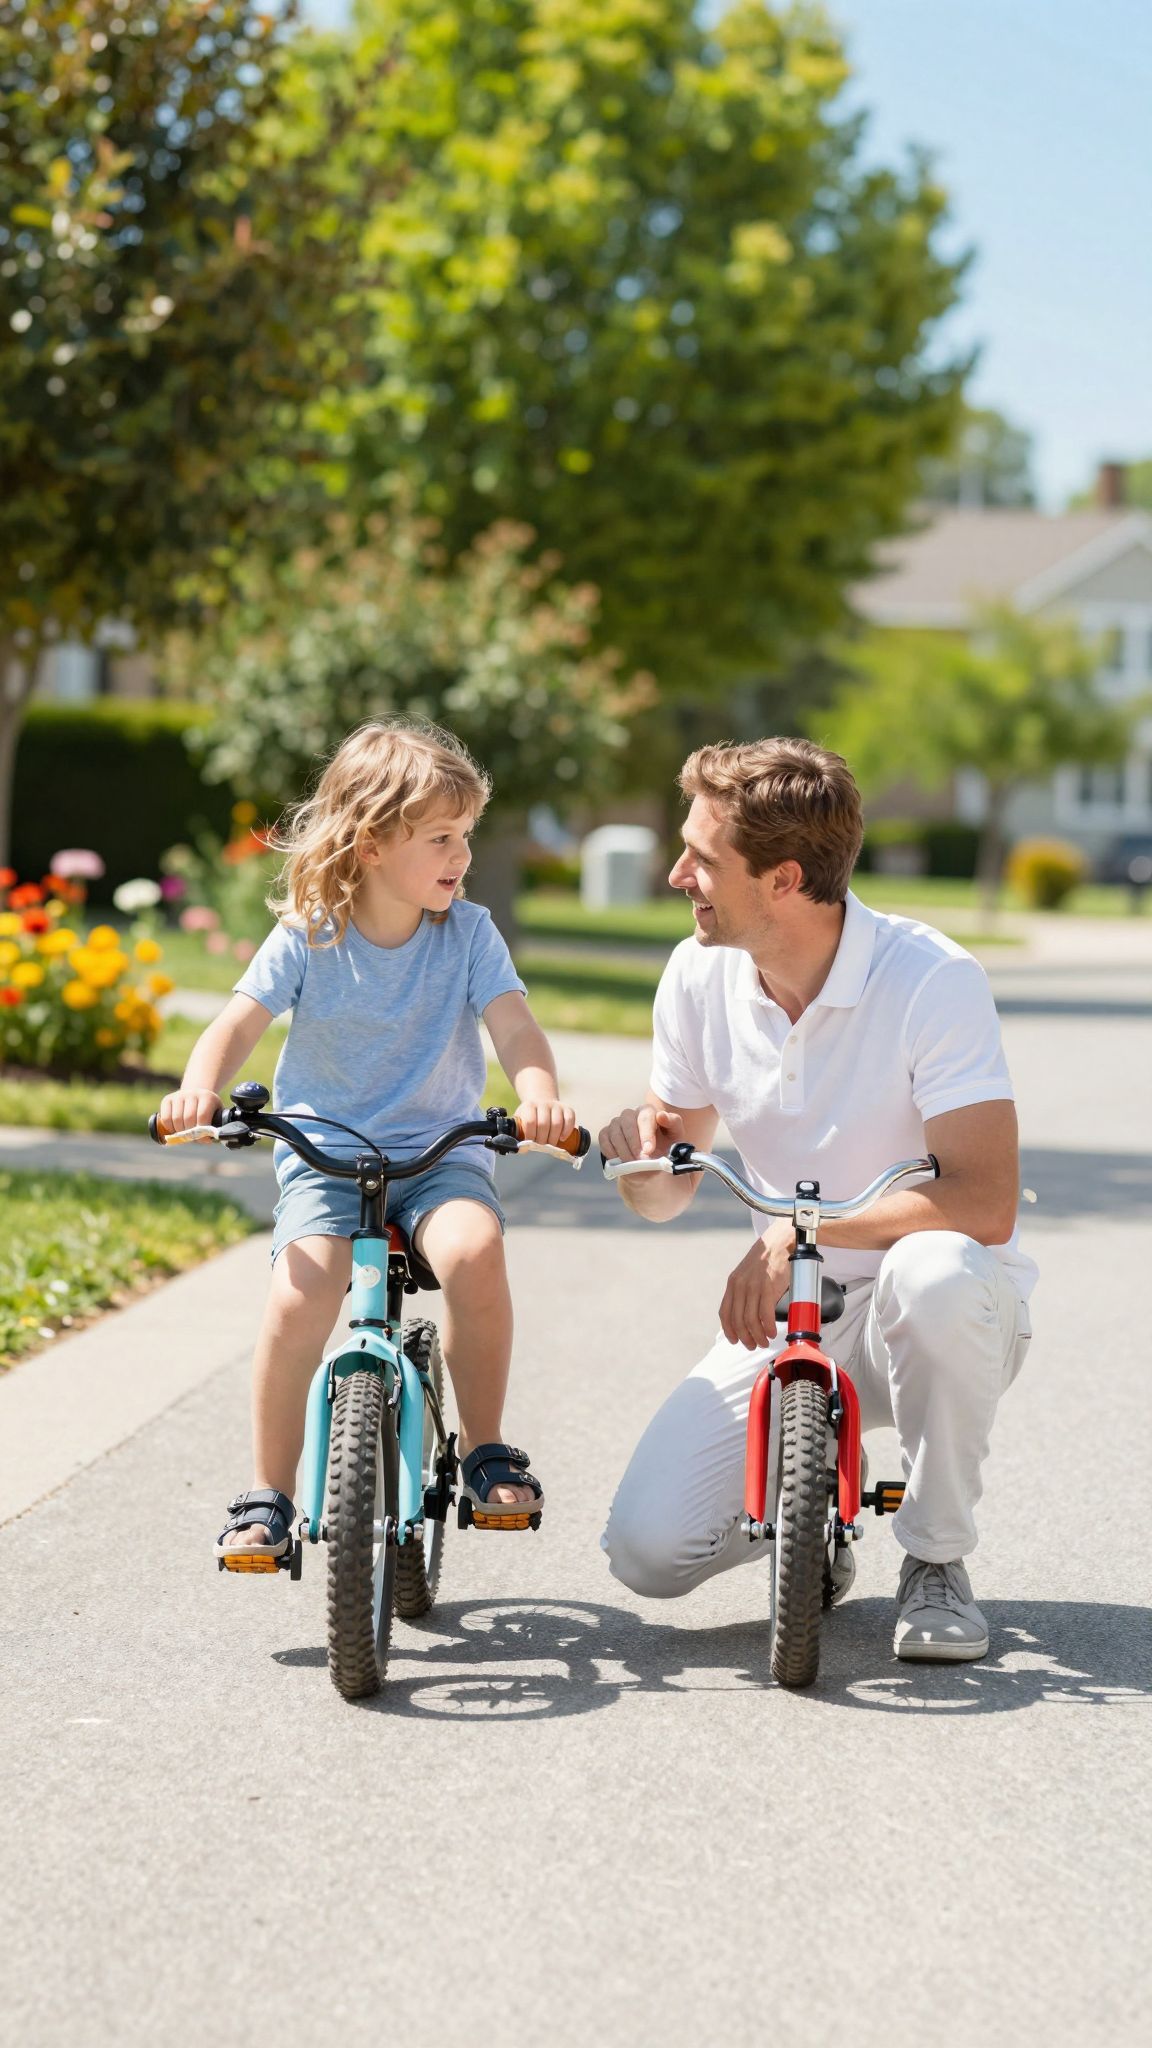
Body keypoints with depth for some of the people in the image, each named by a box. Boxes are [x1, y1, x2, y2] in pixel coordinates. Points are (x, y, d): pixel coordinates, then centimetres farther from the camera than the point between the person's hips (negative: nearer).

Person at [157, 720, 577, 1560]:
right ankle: (269, 1494, -8)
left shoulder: (469, 933, -1)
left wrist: (539, 1092, -35)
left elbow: (514, 1025, -12)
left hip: (441, 1151, 1)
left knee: (474, 1252, -32)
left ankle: (485, 1447, -9)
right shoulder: (307, 937, -3)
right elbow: (240, 1022, -10)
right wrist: (200, 1087, -32)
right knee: (300, 1295, -27)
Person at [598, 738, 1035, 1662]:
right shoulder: (701, 974, -3)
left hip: (937, 1321, -4)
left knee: (934, 1273, -41)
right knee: (648, 1547, -17)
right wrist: (642, 1155, -18)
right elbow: (667, 1196, 6)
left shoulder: (932, 978, -20)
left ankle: (937, 1560, -14)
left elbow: (984, 1203, -28)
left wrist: (800, 1226, -32)